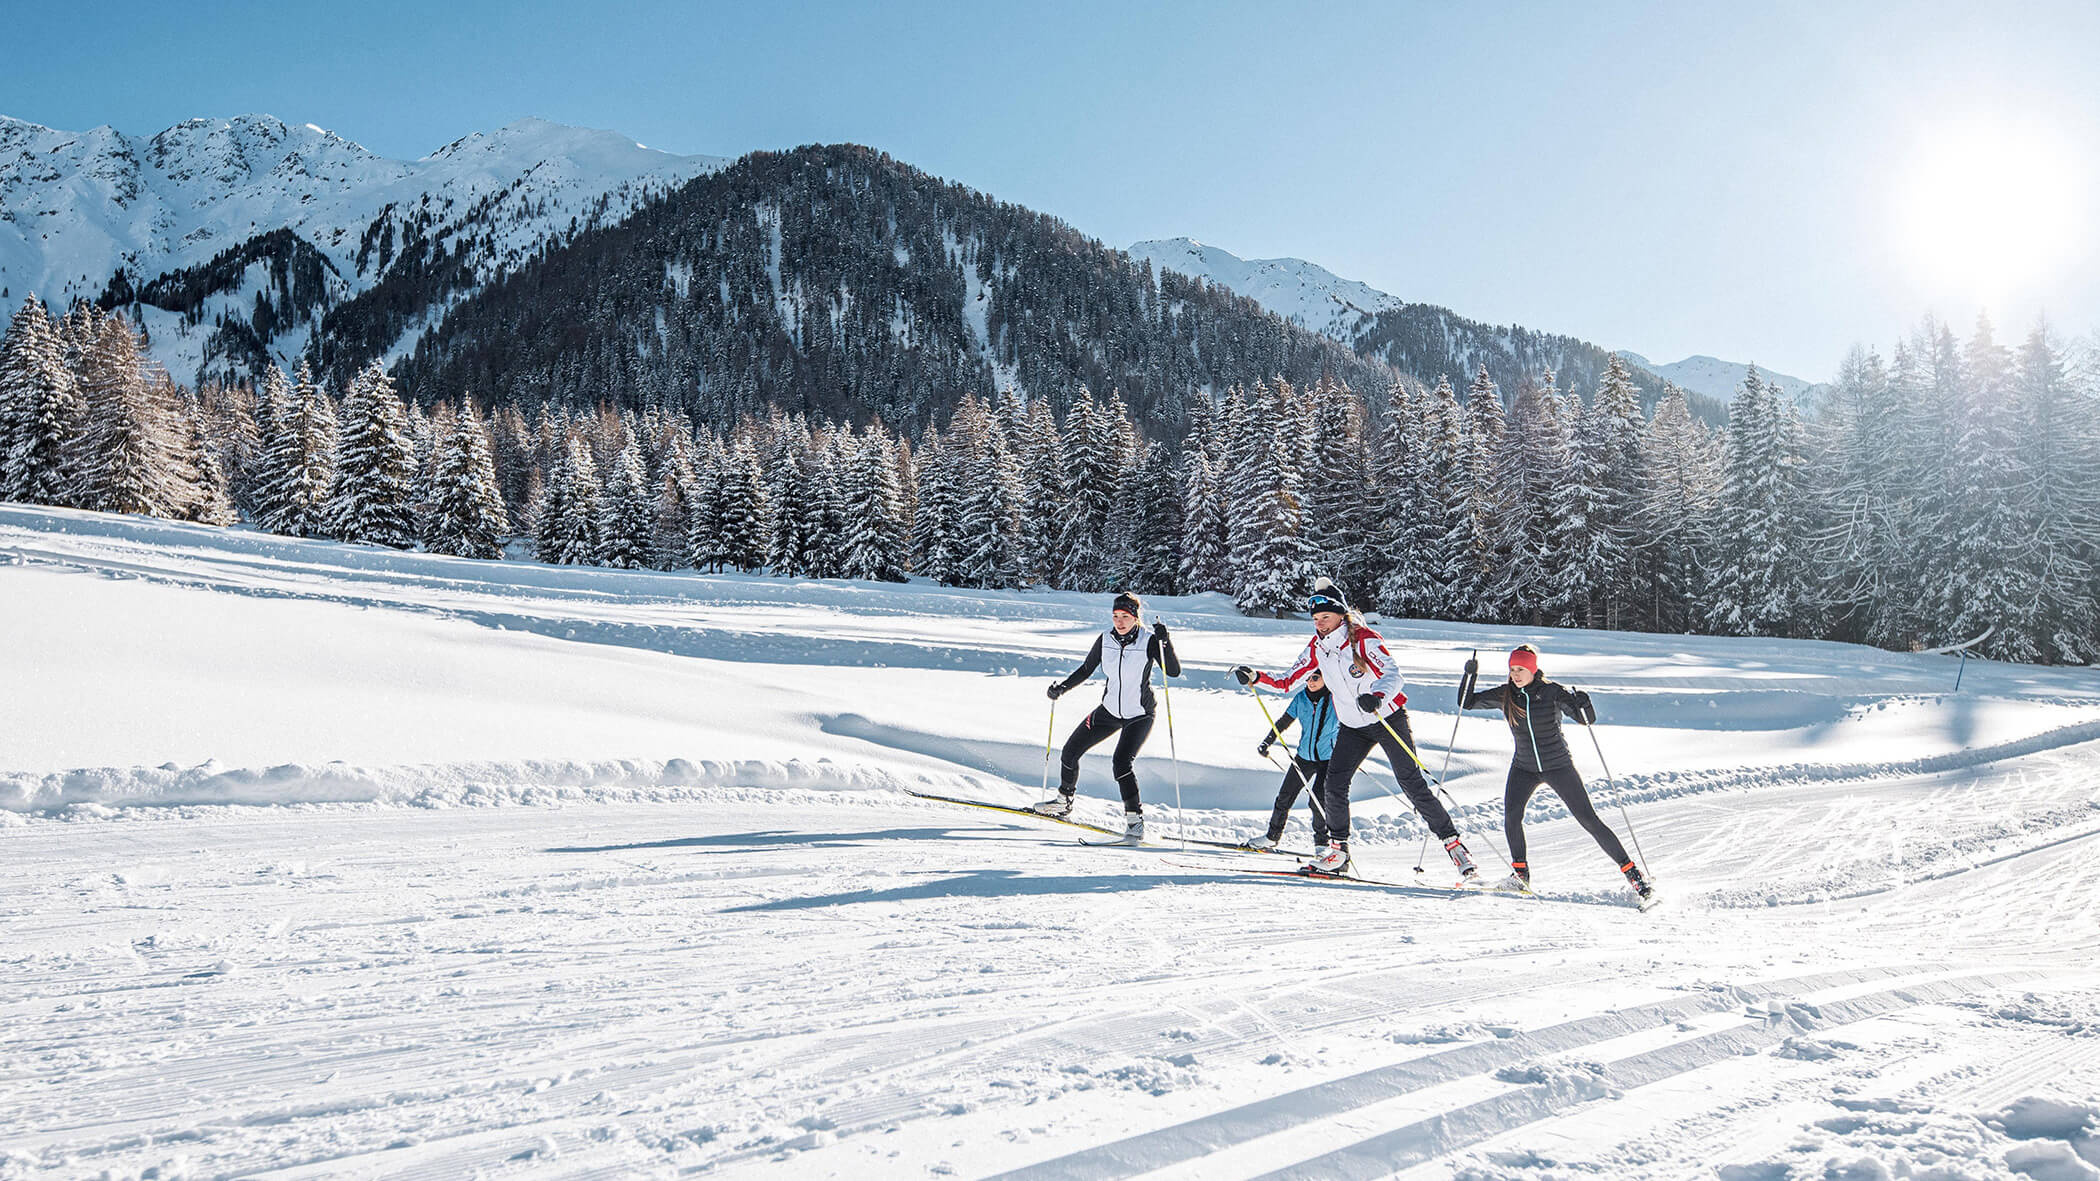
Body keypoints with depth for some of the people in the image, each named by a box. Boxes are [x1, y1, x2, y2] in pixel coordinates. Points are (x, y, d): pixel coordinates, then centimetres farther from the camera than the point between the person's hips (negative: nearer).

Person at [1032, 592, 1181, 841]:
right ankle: (1064, 801, 30)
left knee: (1121, 763, -24)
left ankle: (1135, 819, -12)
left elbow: (1174, 671, -24)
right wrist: (1062, 688, -7)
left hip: (1140, 715, -5)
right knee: (1070, 752, 5)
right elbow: (1085, 670, 6)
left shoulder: (1148, 642, -17)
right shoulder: (1105, 640, -6)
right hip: (1110, 710, 5)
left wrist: (1165, 642, -35)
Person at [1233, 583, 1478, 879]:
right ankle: (1338, 850, 7)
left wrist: (1377, 697, -50)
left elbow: (1393, 674, -30)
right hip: (1353, 727, 5)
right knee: (1333, 785, -7)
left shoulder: (1364, 639, -20)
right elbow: (1288, 681, 4)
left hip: (1388, 718, -5)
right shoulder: (1317, 646, -2)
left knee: (1412, 782, -8)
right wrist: (1256, 678, -11)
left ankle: (1452, 842, 3)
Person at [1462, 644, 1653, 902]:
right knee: (1511, 816, -18)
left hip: (1559, 766, -3)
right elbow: (1467, 703, 2)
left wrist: (1583, 704, -34)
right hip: (1524, 768, 3)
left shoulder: (1553, 692, -13)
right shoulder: (1505, 694, -3)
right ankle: (1520, 872, -1)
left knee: (1588, 820, -4)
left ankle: (1631, 871, 7)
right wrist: (1469, 677, -14)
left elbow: (1588, 719, -13)